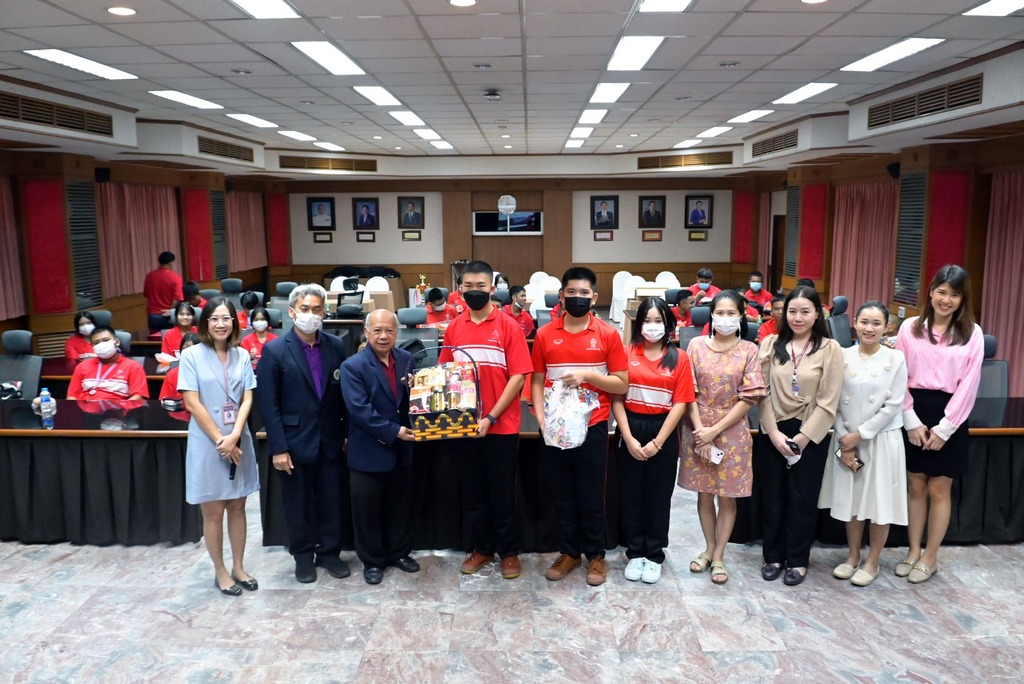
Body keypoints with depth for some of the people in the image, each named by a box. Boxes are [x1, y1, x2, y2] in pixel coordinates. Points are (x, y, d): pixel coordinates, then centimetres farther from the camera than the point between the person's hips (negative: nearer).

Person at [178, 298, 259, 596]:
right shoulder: (192, 355, -7)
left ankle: (238, 567, 26)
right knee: (213, 513, 7)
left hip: (239, 442, 4)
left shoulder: (242, 356, 3)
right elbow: (192, 403, -11)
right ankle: (220, 572, 21)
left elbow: (247, 400, 0)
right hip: (207, 443, -3)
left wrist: (234, 437, -13)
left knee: (237, 507, 13)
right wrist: (220, 439, -13)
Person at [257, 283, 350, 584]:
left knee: (332, 501, 12)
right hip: (294, 443, -3)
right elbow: (268, 404, -10)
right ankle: (303, 557, 31)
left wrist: (348, 433, 4)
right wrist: (278, 448, -13)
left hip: (330, 441, 3)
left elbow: (344, 394, 5)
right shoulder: (274, 350, -9)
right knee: (298, 505, 12)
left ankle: (329, 552, 32)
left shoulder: (336, 346, 1)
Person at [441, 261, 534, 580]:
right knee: (472, 492, 15)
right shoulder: (454, 328, 4)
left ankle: (509, 551, 25)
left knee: (502, 493, 9)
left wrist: (491, 417, -16)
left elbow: (518, 377, -10)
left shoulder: (509, 326, -7)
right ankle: (481, 548, 31)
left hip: (501, 427, -3)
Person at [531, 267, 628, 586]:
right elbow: (537, 381, 6)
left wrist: (588, 375, -17)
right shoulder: (544, 334, 2)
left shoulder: (608, 334, -3)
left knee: (591, 495, 8)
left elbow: (622, 384, -3)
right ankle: (568, 552, 28)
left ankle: (596, 555, 25)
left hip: (592, 426, -2)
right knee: (563, 494, 13)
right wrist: (540, 416, -8)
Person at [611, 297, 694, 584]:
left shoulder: (678, 358, 0)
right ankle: (635, 553, 23)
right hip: (630, 429, 0)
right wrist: (628, 437, -12)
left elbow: (680, 403, -4)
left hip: (663, 432, 0)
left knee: (659, 496, 9)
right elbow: (616, 398, -4)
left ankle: (655, 555, 23)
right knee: (631, 494, 8)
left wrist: (657, 442, -10)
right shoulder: (626, 353, -1)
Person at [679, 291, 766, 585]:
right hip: (698, 431, 1)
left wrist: (715, 431, -12)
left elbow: (749, 398, -7)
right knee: (704, 494, 12)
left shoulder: (748, 351, -3)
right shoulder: (697, 345, -1)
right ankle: (708, 548, 30)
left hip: (732, 432, -1)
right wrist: (700, 431, -11)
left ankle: (718, 556, 21)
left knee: (727, 497, 7)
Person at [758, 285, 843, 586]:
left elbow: (828, 402, -8)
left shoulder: (830, 348, -6)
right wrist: (774, 432, -10)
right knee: (773, 496, 11)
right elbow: (763, 392, -2)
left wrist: (802, 437, -12)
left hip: (811, 434, -2)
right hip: (775, 432, 2)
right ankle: (773, 555, 26)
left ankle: (798, 559, 24)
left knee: (803, 499, 8)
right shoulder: (771, 344, 0)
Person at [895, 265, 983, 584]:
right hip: (914, 414, 1)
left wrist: (943, 428, -9)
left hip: (948, 417, -1)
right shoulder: (910, 327, 1)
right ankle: (913, 551, 25)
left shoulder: (972, 333, -1)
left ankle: (930, 558, 20)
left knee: (939, 490, 6)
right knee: (916, 487, 11)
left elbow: (969, 385, -4)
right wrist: (912, 421, -6)